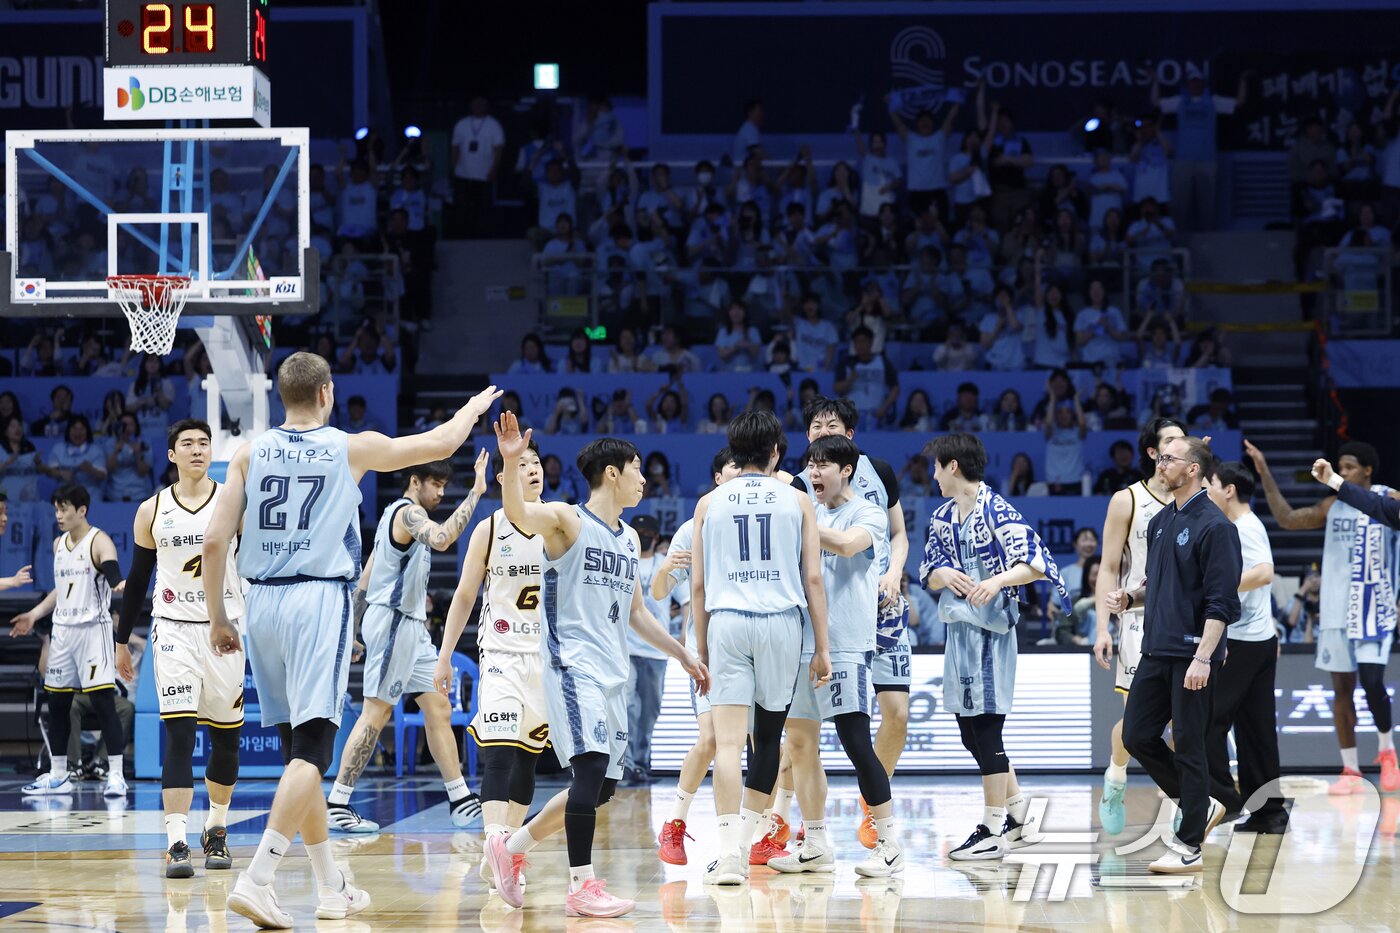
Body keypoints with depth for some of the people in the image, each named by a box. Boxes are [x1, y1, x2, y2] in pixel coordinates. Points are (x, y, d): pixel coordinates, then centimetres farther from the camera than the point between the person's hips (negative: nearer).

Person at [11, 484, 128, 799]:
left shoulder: (99, 541, -9)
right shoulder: (59, 544, 13)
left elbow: (115, 576, -25)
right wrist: (34, 615, 23)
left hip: (93, 629, -7)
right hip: (62, 630, 7)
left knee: (104, 702, -10)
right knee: (56, 702, 10)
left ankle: (116, 776, -10)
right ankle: (57, 776, 18)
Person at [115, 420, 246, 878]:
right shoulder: (152, 510, 4)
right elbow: (137, 578, 12)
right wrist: (121, 640, 12)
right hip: (174, 630, -1)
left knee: (226, 737, 9)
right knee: (179, 733, -14)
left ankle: (216, 830, 28)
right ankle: (176, 843, -18)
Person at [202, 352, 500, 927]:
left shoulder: (250, 454, 6)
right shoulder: (352, 449, 1)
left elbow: (214, 541, 0)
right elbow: (441, 444, 14)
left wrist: (217, 617, 11)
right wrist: (474, 409, 35)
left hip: (262, 601, 5)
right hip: (319, 599, -5)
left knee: (298, 749, 14)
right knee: (310, 752, -9)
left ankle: (331, 888, 23)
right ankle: (255, 880, -24)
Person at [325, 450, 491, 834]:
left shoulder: (397, 514, 19)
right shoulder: (408, 511, -11)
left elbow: (365, 578, 21)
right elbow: (441, 539, -34)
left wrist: (358, 627, 23)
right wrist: (475, 493, -29)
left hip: (410, 627, 10)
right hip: (393, 621, -10)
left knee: (439, 711, 8)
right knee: (375, 713, -9)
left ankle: (462, 802, 9)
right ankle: (336, 806, -7)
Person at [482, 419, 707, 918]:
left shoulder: (629, 539, 18)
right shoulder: (567, 520, -5)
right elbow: (517, 512, -26)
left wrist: (683, 654, 25)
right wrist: (510, 462, -42)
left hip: (611, 671, 8)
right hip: (572, 662, -8)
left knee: (602, 787, 8)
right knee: (593, 765, -21)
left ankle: (510, 846, 24)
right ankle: (581, 886, -17)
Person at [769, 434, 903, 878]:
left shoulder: (867, 514, -3)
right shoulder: (811, 515, 18)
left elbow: (846, 544, -23)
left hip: (846, 645, -7)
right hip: (802, 641, 8)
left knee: (856, 742, -12)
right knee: (800, 743, 7)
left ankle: (889, 845, -6)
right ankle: (815, 846, 14)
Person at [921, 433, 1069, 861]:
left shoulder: (997, 511, -11)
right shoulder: (943, 517, 14)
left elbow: (1034, 564, -18)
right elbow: (929, 573, 11)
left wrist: (998, 580, -34)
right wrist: (945, 575, -11)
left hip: (990, 630, -8)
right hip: (958, 628, 8)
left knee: (986, 728, -5)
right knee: (970, 731, 14)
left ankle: (994, 830, 1)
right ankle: (1015, 803, 31)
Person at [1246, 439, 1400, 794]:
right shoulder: (1333, 506, 10)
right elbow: (1288, 519, 11)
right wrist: (1266, 476, 5)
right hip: (1336, 608, 4)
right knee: (1342, 688, 3)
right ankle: (1350, 771, 8)